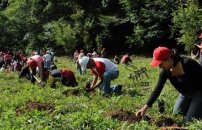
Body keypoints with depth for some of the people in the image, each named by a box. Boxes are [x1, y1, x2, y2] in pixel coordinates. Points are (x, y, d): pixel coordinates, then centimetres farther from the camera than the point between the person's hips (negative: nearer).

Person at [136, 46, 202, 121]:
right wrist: (145, 107, -18)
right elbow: (157, 90, -11)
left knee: (190, 120, -11)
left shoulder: (188, 63, -31)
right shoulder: (165, 72, -13)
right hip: (185, 94, 7)